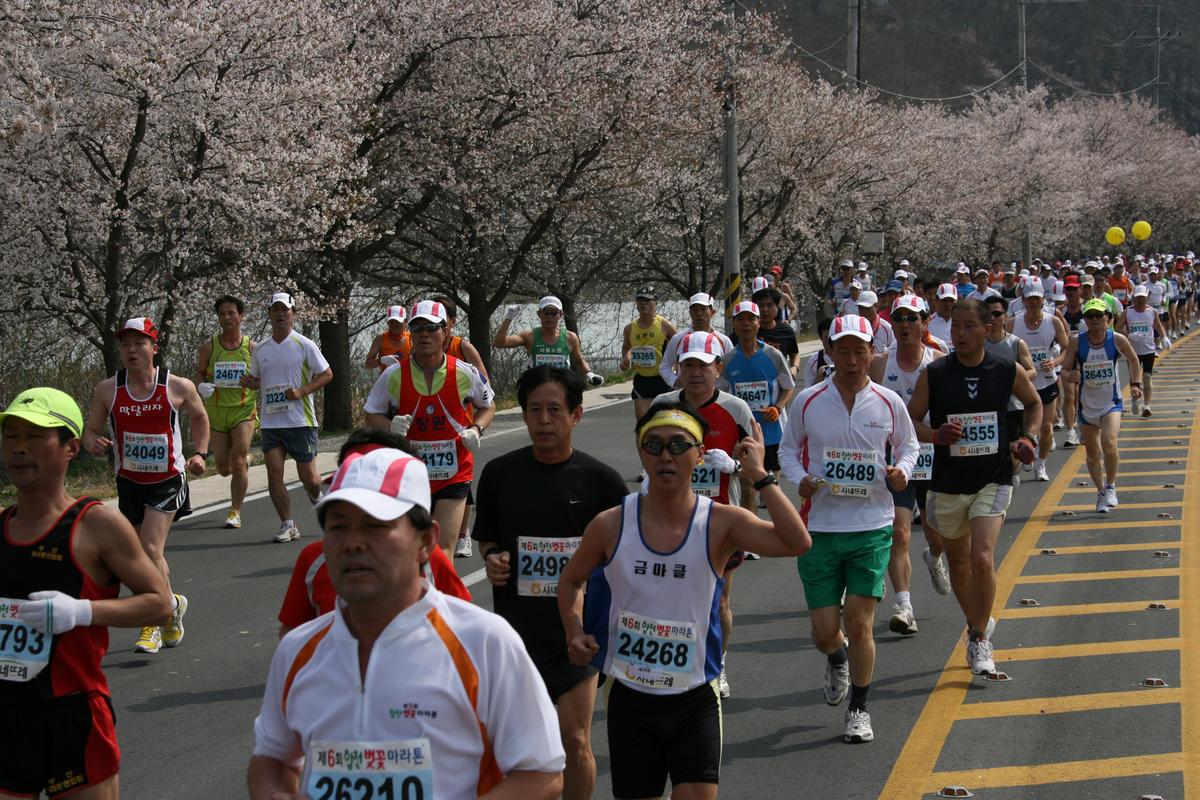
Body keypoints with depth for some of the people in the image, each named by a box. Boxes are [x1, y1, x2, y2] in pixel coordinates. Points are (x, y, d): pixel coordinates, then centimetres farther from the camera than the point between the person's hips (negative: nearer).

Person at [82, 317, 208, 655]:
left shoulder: (178, 387, -7)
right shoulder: (107, 390, -4)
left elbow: (199, 417, 12)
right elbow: (90, 430, 3)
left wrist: (200, 454, 2)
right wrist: (94, 444, -20)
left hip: (168, 480, -3)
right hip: (129, 481, 3)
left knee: (150, 549, -17)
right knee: (141, 556, 10)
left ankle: (153, 623, -2)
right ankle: (171, 605, 33)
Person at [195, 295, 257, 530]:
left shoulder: (252, 348, -1)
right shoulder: (208, 347, 0)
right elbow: (199, 374, 9)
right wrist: (201, 386, -13)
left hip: (244, 411, -2)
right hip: (216, 411, 2)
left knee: (238, 463, -14)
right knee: (224, 469, 8)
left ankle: (235, 511, -4)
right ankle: (245, 457, 44)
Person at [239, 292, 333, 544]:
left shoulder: (304, 345, -2)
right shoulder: (260, 349, 11)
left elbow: (327, 374, 0)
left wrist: (301, 391, -13)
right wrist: (249, 382, -2)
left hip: (300, 420, -3)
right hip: (271, 421, 3)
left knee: (308, 476, 0)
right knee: (274, 473, -7)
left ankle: (316, 496, 36)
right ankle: (288, 525, 1)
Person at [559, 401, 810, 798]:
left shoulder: (720, 524, -10)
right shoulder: (611, 526, -5)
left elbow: (797, 542, -25)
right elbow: (571, 580, 13)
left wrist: (760, 476, -24)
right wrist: (575, 633, -3)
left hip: (695, 701, -2)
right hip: (629, 698, 2)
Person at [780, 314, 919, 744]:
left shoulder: (888, 402, 0)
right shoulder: (807, 401, -2)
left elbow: (908, 445, 16)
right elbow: (788, 448, 11)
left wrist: (902, 470, -6)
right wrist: (799, 479, -9)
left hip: (872, 528, 0)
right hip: (819, 527, 0)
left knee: (859, 625, -5)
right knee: (825, 631, 2)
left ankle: (859, 708, 16)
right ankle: (837, 658, 41)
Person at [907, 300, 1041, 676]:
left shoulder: (1008, 372, -4)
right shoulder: (933, 374, -7)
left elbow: (1034, 404, 15)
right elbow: (911, 420, 0)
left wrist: (1028, 438, -1)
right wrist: (935, 435, -20)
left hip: (993, 479, -1)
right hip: (948, 483, 2)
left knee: (982, 559, -17)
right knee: (958, 561, 14)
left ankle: (979, 640, -2)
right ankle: (977, 624, 39)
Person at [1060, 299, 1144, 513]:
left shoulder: (1117, 340, -11)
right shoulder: (1077, 343, -12)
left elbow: (1133, 360, 8)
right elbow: (1064, 371, -7)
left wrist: (1135, 384, 3)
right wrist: (1069, 377, -29)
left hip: (1112, 403, -2)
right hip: (1087, 405, 2)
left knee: (1109, 444, -23)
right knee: (1092, 453, 10)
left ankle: (1110, 486, 0)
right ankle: (1101, 493, 31)